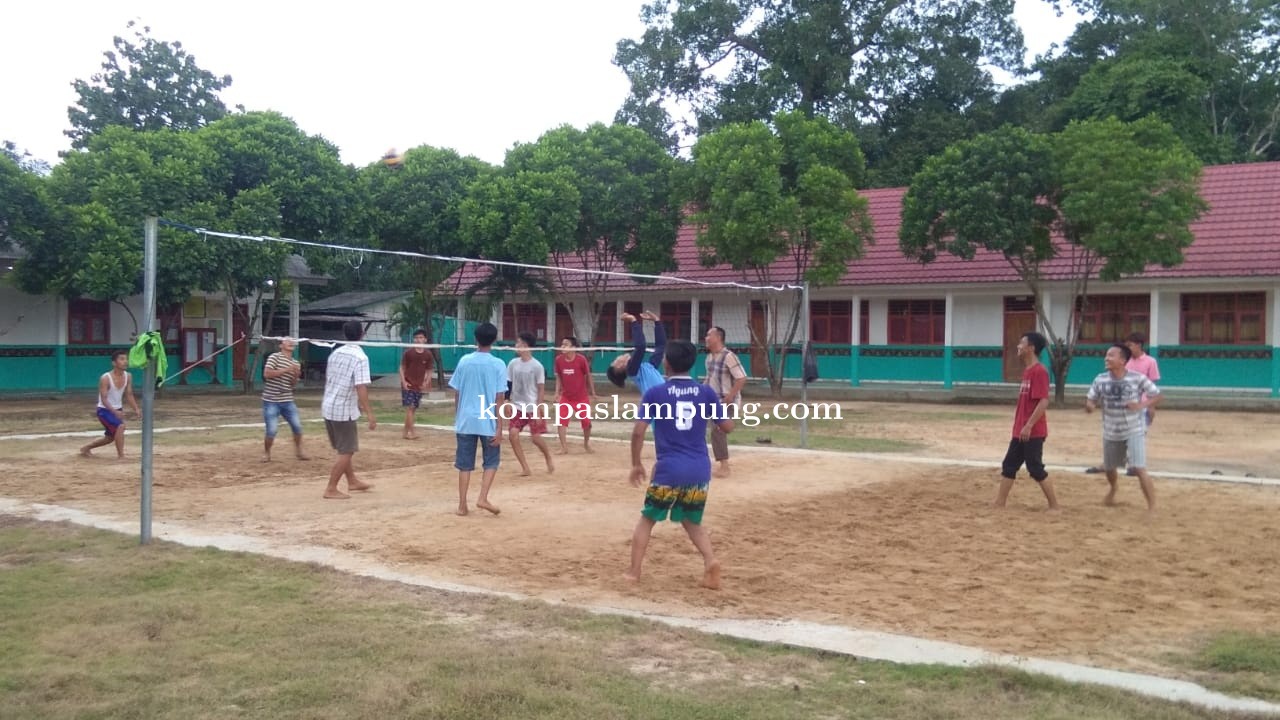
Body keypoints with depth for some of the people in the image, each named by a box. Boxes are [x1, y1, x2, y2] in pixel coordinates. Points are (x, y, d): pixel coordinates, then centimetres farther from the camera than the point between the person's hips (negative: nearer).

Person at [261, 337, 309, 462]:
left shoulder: (295, 363, 11)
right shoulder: (274, 357, -7)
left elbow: (293, 384, 12)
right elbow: (266, 374, -19)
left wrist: (296, 375, -8)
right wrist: (286, 369, -21)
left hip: (287, 401, 5)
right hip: (271, 401, -5)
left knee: (297, 426, 3)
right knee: (271, 431, -7)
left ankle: (298, 451, 23)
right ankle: (266, 453, 16)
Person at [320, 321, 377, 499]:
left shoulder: (335, 353, 7)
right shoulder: (360, 357, -16)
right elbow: (361, 388, -24)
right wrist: (370, 414, -23)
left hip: (328, 407, 8)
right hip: (344, 410, -8)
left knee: (344, 449, 20)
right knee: (346, 452, 2)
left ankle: (353, 482, 32)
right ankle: (331, 490, 2)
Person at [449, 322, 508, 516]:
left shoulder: (464, 361, 1)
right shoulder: (498, 365, -7)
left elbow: (456, 394, 5)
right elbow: (499, 400, -9)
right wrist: (499, 428, -6)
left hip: (465, 421, 2)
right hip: (488, 422, -2)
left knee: (464, 464, 10)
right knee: (491, 462, 13)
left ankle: (462, 505, 10)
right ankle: (483, 498, 0)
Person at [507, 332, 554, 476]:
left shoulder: (537, 366, -11)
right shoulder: (513, 364, 1)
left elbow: (541, 390, -9)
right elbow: (508, 385, 8)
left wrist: (538, 410, -13)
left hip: (533, 408, -4)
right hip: (518, 407, 4)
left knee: (535, 437, -3)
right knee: (513, 434, -10)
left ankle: (549, 458, 28)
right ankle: (525, 468, 0)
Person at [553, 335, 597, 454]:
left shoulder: (581, 359, -15)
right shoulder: (559, 360, -8)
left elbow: (588, 376, -4)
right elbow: (558, 377, 5)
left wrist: (592, 392, 2)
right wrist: (557, 392, -4)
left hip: (582, 396, -2)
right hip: (566, 397, 2)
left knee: (586, 421, 7)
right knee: (560, 420, -11)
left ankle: (586, 443, 34)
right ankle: (564, 447, -1)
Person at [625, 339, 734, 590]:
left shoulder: (655, 393, -3)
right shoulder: (706, 392, 3)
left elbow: (638, 431, -7)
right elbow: (728, 426, 7)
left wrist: (636, 464, 5)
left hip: (668, 469, -3)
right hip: (700, 470, 3)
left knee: (646, 520, 16)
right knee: (692, 522, 20)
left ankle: (633, 573, 13)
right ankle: (710, 561, -4)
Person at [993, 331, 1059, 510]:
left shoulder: (1039, 371, -16)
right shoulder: (1027, 370, 14)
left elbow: (1043, 402, -22)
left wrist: (1028, 426, -23)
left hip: (1033, 432, -10)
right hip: (1020, 431, 10)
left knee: (1036, 470, -3)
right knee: (1008, 466, 11)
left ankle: (1054, 506, 6)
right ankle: (999, 504, 16)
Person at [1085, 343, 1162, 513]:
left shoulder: (1138, 378, -14)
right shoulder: (1100, 380, -6)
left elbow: (1157, 395, -6)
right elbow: (1090, 401, 2)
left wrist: (1142, 405, -23)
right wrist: (1089, 405, -23)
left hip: (1134, 431, -4)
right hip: (1111, 433, 4)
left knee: (1139, 469, -18)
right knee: (1108, 468, 22)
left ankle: (1152, 507, -8)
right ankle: (1113, 489, 56)